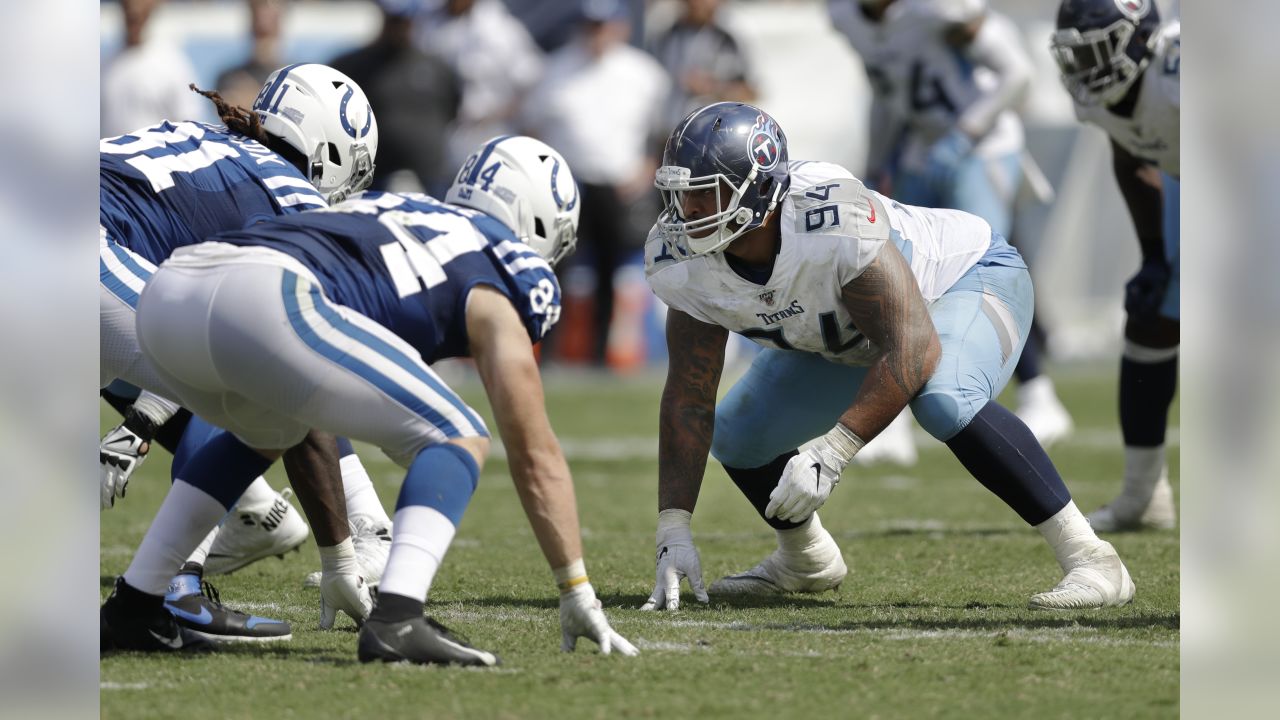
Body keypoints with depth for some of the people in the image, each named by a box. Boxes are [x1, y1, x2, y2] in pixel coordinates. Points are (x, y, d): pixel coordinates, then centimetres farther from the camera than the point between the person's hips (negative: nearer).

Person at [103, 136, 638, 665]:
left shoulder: (387, 209, 38)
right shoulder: (497, 286, 17)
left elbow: (315, 405, 46)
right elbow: (534, 454, 15)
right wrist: (577, 592, 23)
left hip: (165, 295, 8)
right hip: (260, 302, -8)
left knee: (268, 434, 37)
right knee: (457, 441, 5)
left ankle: (131, 604, 32)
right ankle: (396, 622, -16)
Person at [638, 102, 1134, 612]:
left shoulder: (833, 222, -41)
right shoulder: (682, 259, -20)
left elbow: (913, 350, -40)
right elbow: (688, 399, -14)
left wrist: (830, 454, -47)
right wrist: (673, 531, -20)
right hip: (849, 339, 7)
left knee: (944, 402, -37)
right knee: (735, 434, 3)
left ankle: (1088, 557, -29)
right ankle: (804, 560, 32)